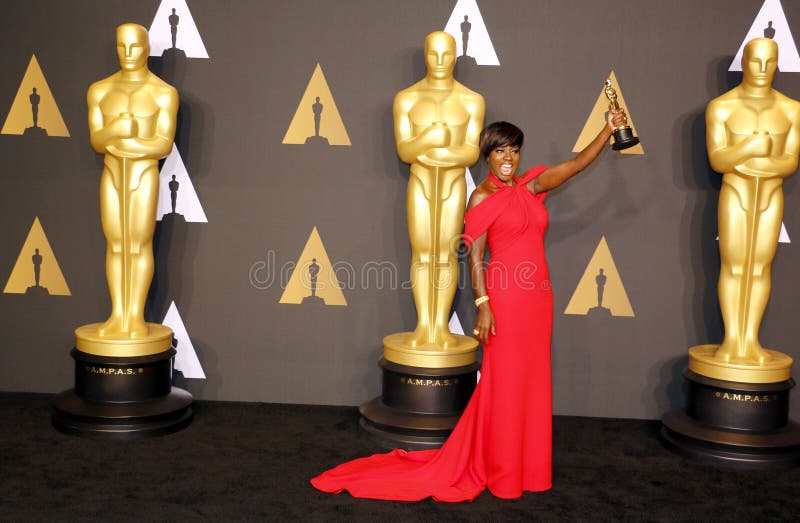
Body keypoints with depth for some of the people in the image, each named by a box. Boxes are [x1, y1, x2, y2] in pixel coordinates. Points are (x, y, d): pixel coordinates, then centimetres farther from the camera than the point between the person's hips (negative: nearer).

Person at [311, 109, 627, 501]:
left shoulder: (530, 187, 11)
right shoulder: (483, 198, -5)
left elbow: (577, 164, 9)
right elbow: (475, 258, -9)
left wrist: (608, 130, -1)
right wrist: (483, 305, -16)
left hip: (538, 296, 6)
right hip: (506, 297, -6)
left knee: (532, 383, 12)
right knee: (504, 383, 1)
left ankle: (527, 466, 24)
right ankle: (501, 473, 13)